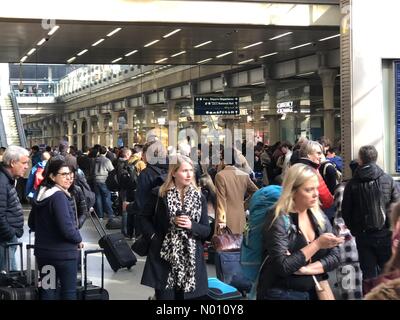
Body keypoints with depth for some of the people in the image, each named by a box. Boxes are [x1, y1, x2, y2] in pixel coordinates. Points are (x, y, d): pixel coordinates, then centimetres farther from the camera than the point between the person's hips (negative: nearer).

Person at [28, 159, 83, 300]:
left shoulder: (40, 195, 5)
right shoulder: (59, 196, -20)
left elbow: (32, 224, 15)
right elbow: (67, 227, -25)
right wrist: (78, 240, -7)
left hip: (42, 251, 8)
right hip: (63, 252, -7)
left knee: (47, 291, 14)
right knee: (69, 291, 6)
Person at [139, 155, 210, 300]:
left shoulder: (199, 198, 6)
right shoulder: (159, 194, 0)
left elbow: (206, 230, 5)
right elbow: (144, 217, 9)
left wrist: (191, 225, -14)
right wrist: (154, 236, -5)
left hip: (190, 259, 2)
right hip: (164, 257, -2)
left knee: (185, 295, 4)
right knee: (164, 295, 0)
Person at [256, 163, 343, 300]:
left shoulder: (319, 216, 2)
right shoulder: (279, 220, -16)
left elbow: (334, 257, -1)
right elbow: (282, 267, -23)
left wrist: (305, 269, -16)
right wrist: (317, 244, -23)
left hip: (314, 291, 5)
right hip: (282, 294, -5)